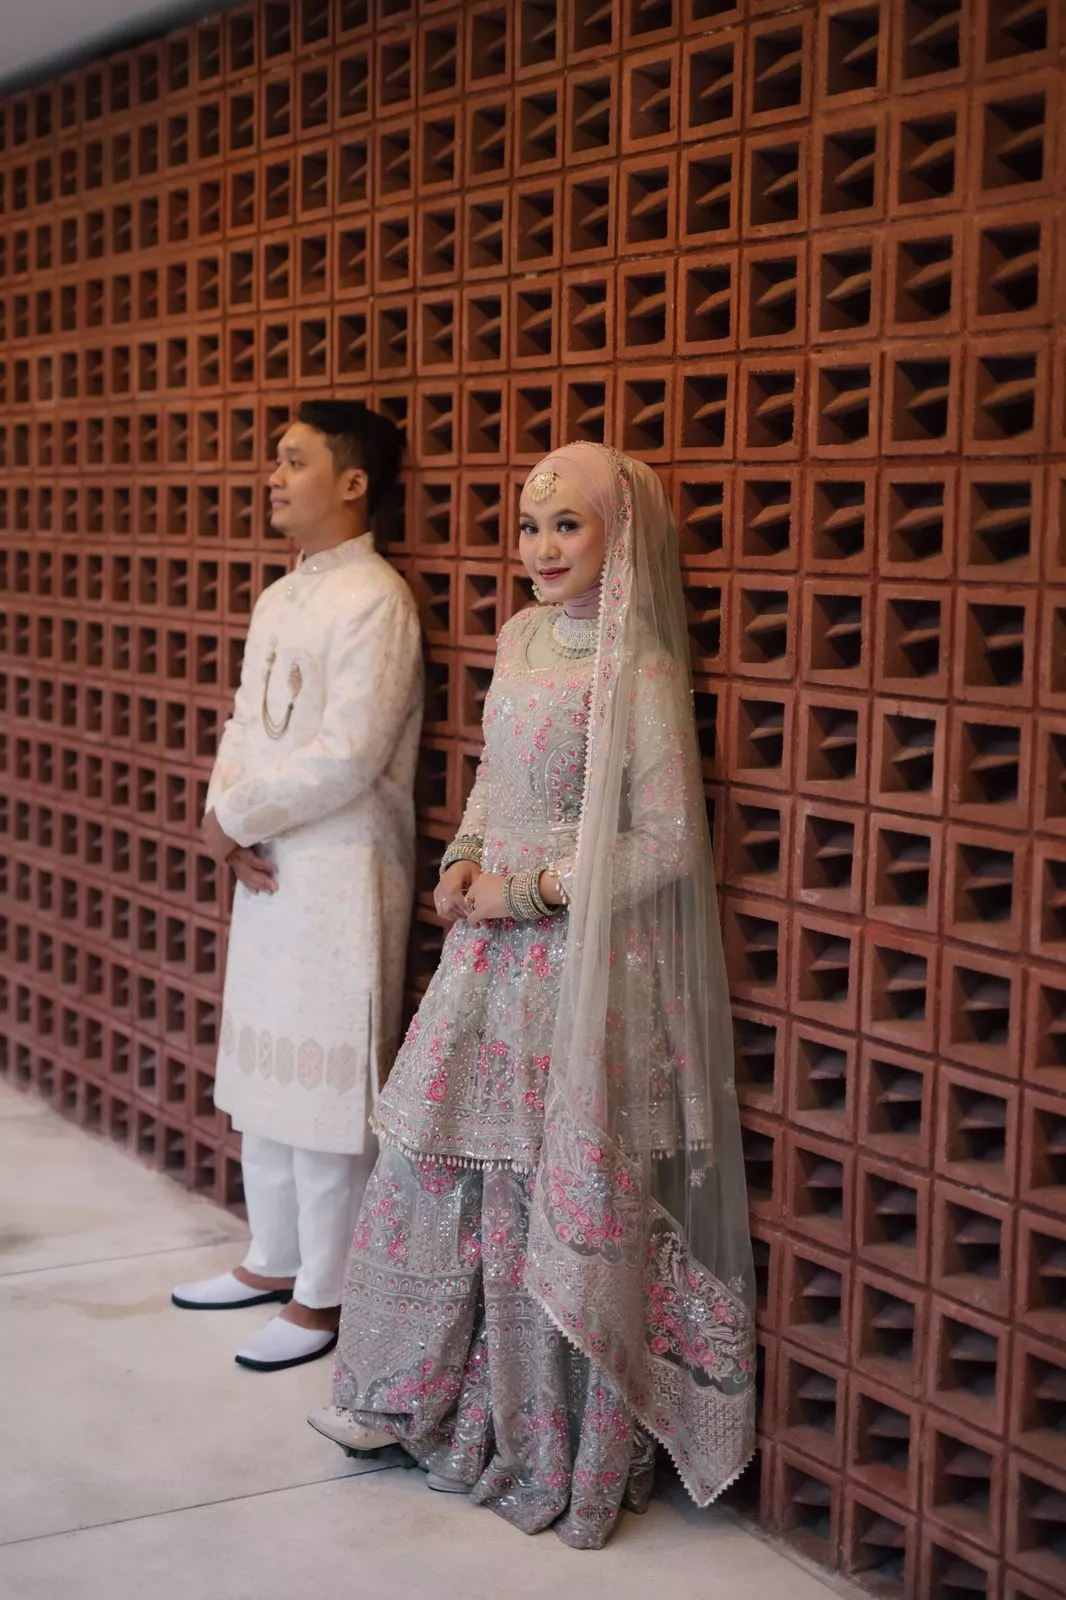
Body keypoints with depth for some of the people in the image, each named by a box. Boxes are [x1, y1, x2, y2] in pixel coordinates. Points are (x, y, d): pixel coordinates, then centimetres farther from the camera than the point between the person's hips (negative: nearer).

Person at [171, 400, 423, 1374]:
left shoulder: (374, 600, -14)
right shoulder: (280, 599, 14)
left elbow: (349, 756, -20)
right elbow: (245, 725, 14)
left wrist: (235, 816, -11)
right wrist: (227, 819, -5)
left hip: (341, 872, -9)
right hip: (265, 866, 9)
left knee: (326, 1077, -2)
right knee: (263, 1069, 16)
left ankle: (322, 1296, 10)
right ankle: (274, 1261, 31)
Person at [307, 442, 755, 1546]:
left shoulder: (637, 675, -15)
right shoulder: (519, 639, 8)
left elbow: (667, 844, -17)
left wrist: (529, 889, -15)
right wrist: (465, 857, 4)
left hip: (585, 962, -7)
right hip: (492, 951, 7)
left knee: (561, 1197, 2)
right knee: (440, 1163, 14)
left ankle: (563, 1452, 19)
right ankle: (413, 1394, 32)